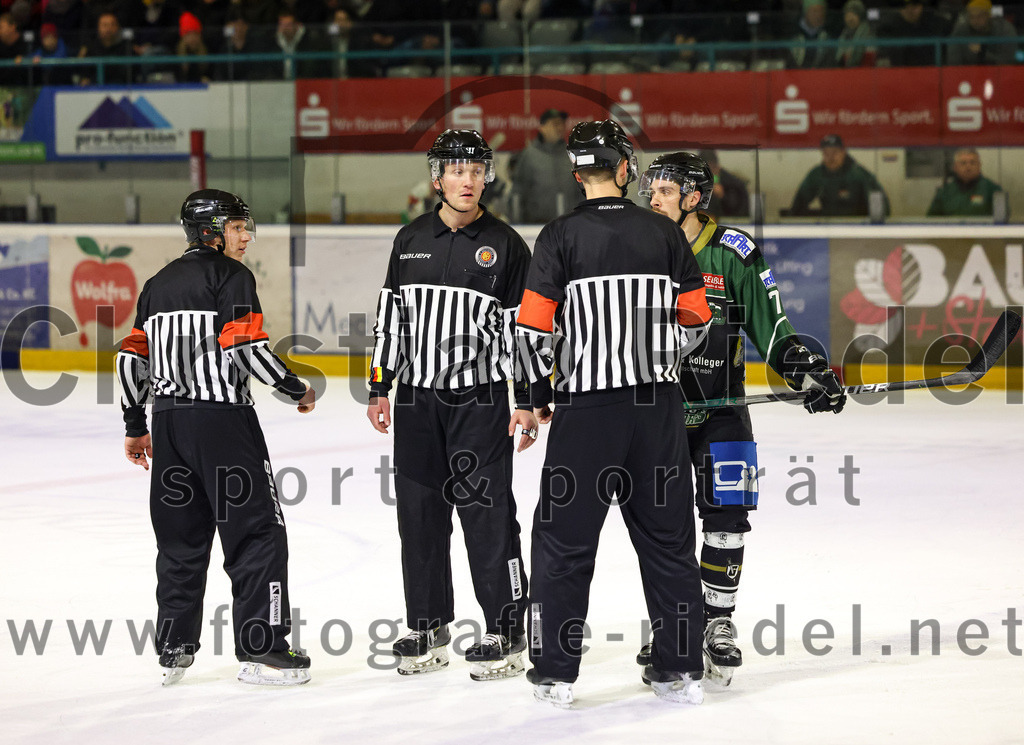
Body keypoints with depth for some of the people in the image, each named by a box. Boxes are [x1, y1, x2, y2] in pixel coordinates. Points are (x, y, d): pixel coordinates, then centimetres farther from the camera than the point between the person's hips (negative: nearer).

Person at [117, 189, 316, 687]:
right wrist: (297, 390, -4)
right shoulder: (230, 275, -5)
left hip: (169, 420, 7)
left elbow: (133, 355, 16)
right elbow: (246, 346, -16)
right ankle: (260, 650, -8)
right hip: (222, 417, -7)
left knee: (181, 535, 14)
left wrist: (135, 426, 23)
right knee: (257, 530, -3)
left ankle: (174, 650, 15)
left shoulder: (159, 282, 18)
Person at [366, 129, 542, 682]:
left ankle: (506, 631, 0)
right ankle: (428, 627, 17)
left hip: (479, 400, -4)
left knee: (487, 513, -6)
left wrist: (527, 402, -7)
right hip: (416, 401, 4)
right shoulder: (411, 241, 10)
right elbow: (389, 319, 14)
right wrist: (379, 388, 9)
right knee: (419, 514, 6)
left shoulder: (505, 245, -1)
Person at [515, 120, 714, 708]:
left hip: (587, 407, -3)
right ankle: (681, 668, 13)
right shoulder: (665, 234, 3)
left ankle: (556, 671, 5)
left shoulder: (562, 237, -6)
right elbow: (695, 320, 7)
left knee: (566, 539, 5)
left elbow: (535, 328, -10)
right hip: (659, 405, 3)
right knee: (667, 536, 11)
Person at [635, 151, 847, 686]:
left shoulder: (734, 253, -4)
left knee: (726, 518, -5)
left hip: (721, 409, -1)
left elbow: (770, 326, 0)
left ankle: (718, 625, 7)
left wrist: (807, 372, -10)